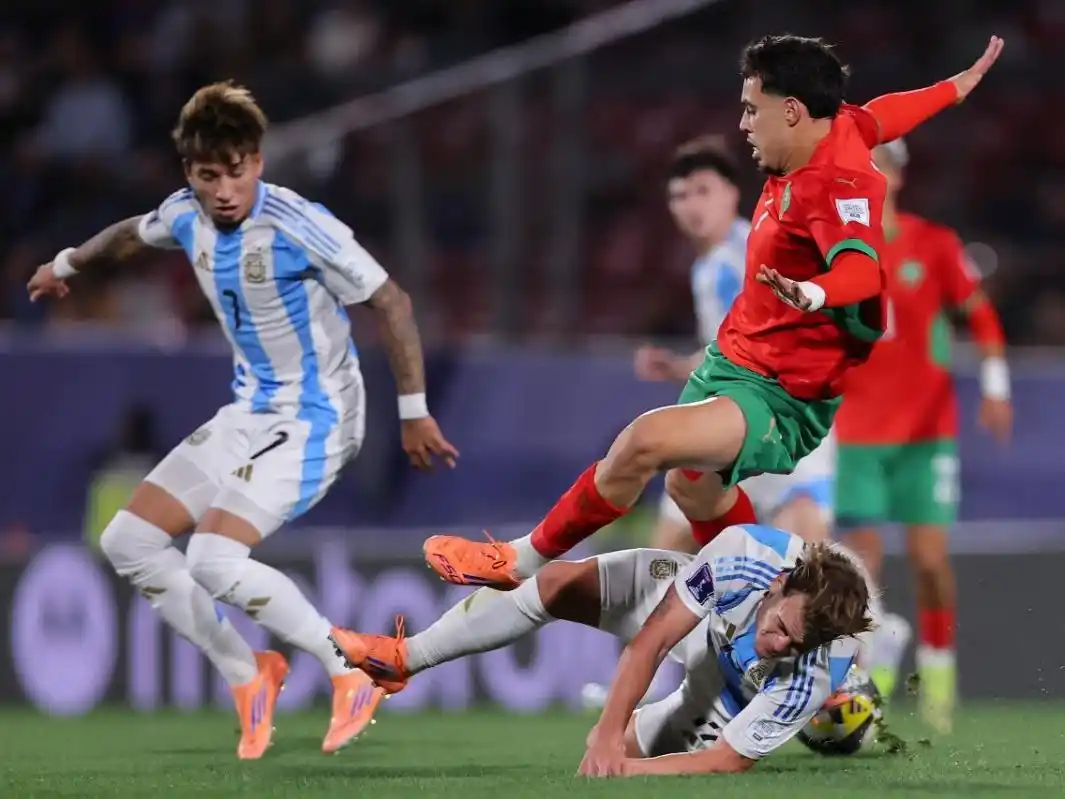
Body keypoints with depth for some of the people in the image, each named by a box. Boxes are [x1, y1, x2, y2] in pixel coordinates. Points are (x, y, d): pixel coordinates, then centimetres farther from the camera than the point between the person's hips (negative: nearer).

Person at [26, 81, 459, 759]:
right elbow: (134, 233, 23)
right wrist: (68, 264, 40)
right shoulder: (188, 216, -2)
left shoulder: (297, 225, -23)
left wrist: (414, 413, -18)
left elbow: (391, 301, -18)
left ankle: (352, 673, -8)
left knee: (214, 561, -24)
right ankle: (247, 675, 15)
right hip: (250, 414, 8)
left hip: (316, 418, -8)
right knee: (129, 541, 3)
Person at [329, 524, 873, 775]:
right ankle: (401, 659, 16)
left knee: (627, 747, -7)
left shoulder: (812, 678, -45)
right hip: (701, 611, 1)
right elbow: (652, 640, -33)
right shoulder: (746, 553, -43)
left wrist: (628, 765, -43)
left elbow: (729, 760, -36)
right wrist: (608, 731, -39)